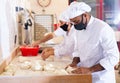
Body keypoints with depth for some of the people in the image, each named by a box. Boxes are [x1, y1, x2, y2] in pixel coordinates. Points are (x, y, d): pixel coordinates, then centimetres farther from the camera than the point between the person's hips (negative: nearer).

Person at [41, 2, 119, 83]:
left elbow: (113, 57, -23)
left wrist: (90, 70, -28)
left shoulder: (103, 29, -21)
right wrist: (74, 63, -6)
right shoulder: (77, 29, 1)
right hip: (83, 75, 6)